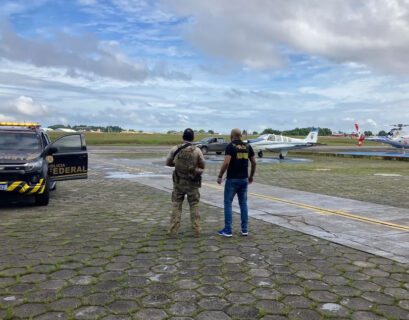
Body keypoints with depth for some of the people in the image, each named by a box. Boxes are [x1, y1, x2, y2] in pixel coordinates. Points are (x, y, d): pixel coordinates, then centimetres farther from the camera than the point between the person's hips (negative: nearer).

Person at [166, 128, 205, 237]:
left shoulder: (175, 149, -5)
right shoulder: (197, 150, -9)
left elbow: (168, 163, 5)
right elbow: (202, 166, -1)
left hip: (179, 182, 1)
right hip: (192, 183, -1)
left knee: (176, 205, 10)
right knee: (194, 206, 10)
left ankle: (173, 230, 9)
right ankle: (196, 230, 11)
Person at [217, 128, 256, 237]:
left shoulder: (230, 146, -9)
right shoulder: (248, 146, 6)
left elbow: (226, 163, -19)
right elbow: (254, 162, 7)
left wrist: (220, 176, -9)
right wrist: (251, 176, 20)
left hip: (232, 179, -5)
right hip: (244, 179, 5)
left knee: (228, 203, 4)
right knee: (243, 203, 12)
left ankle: (228, 230, 5)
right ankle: (244, 229, 14)